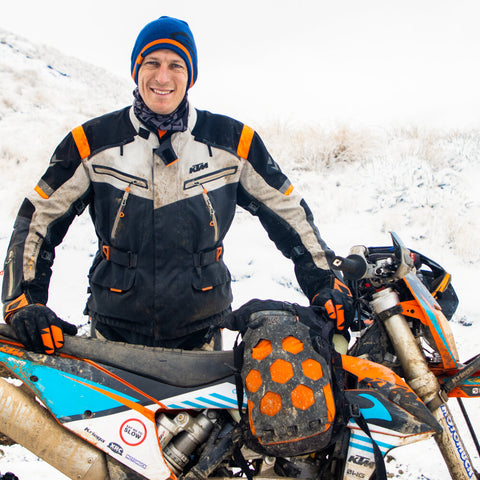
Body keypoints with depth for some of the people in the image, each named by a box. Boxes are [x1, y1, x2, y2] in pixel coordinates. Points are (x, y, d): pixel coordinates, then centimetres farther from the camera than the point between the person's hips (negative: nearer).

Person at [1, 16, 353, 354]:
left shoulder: (234, 142, -4)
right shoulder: (91, 142, -4)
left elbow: (290, 212, 2)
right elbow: (36, 220, -1)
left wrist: (324, 285, -2)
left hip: (202, 332, 1)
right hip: (113, 332, 0)